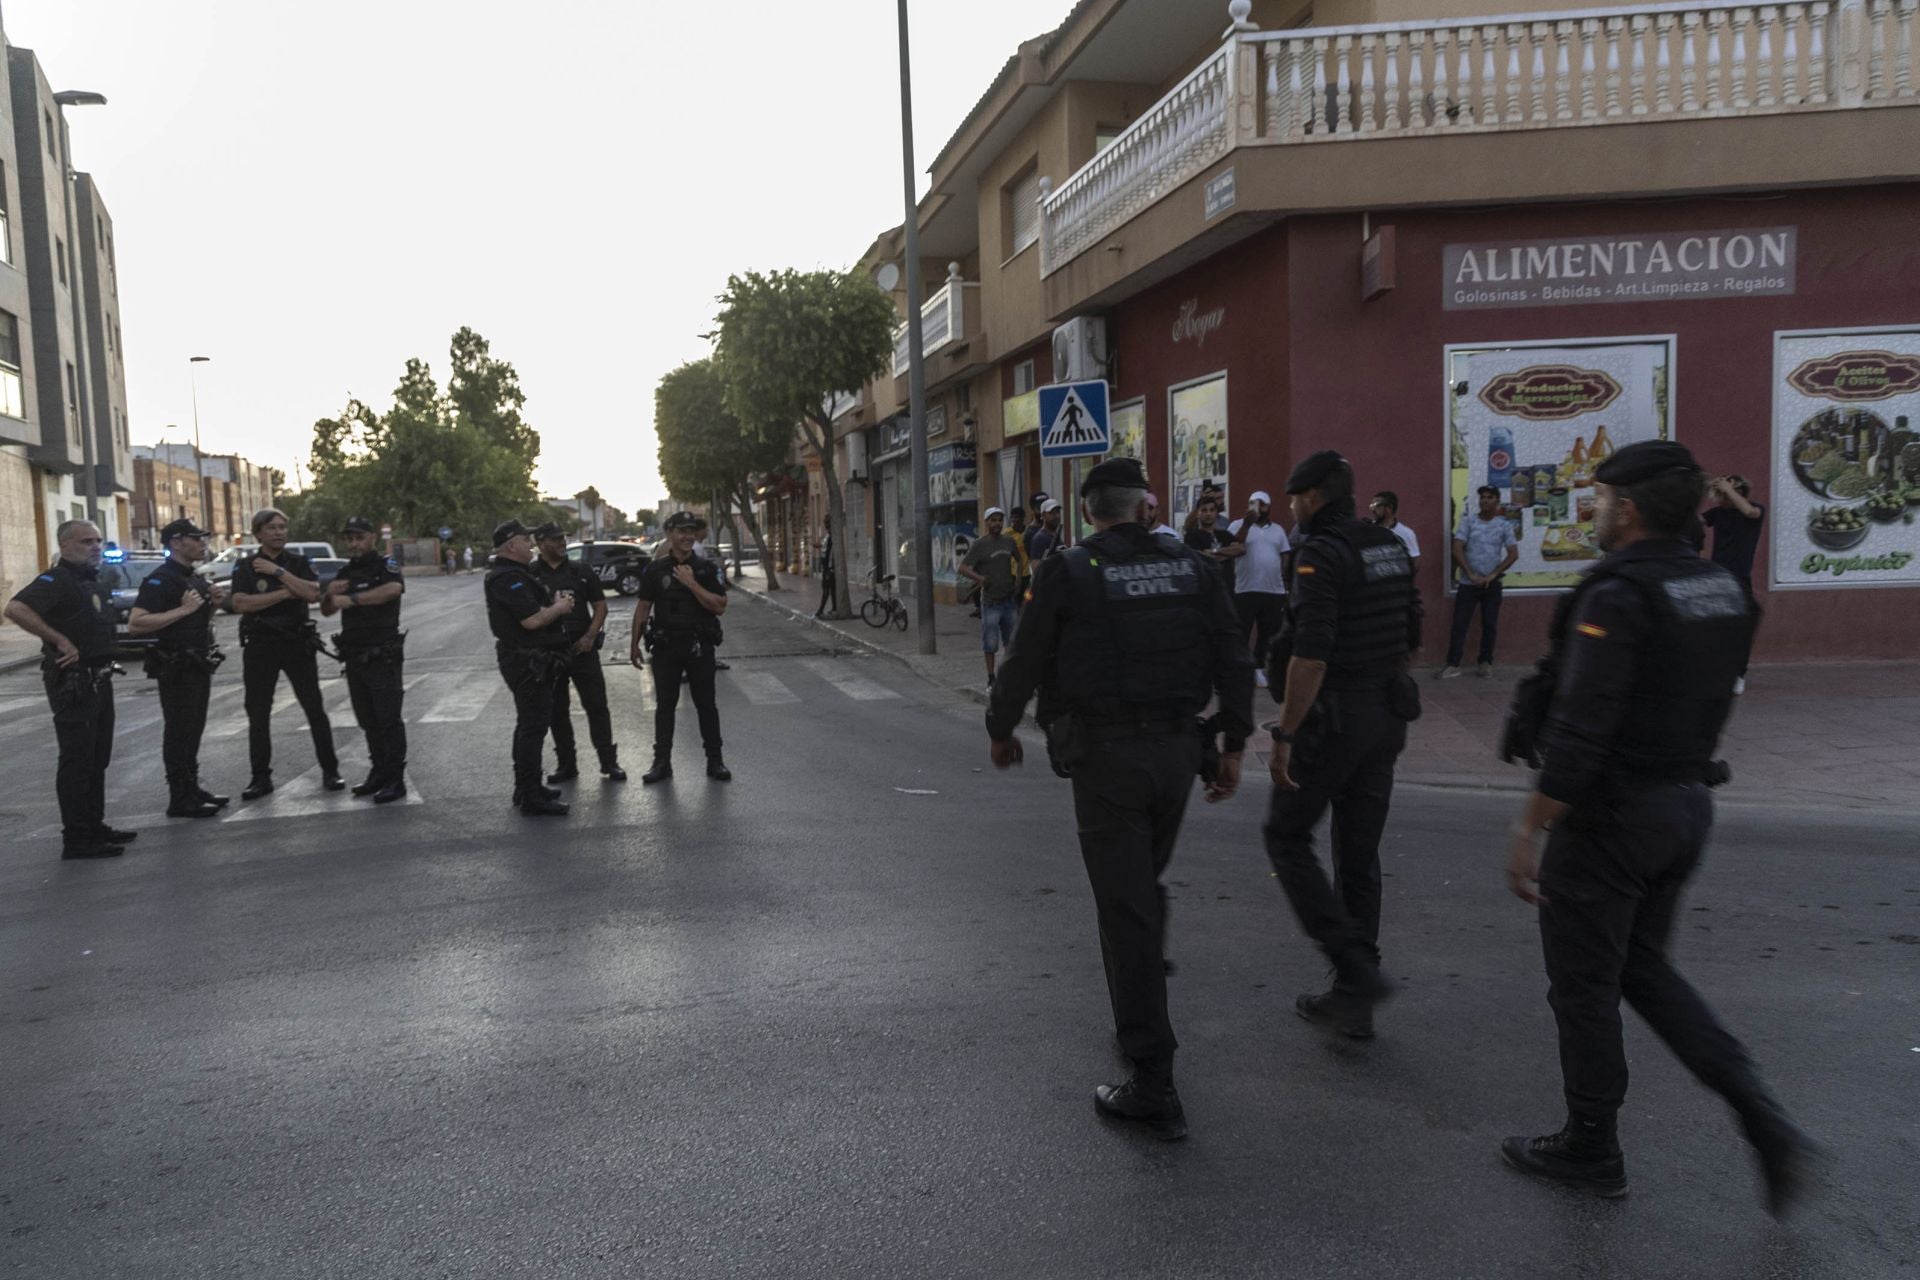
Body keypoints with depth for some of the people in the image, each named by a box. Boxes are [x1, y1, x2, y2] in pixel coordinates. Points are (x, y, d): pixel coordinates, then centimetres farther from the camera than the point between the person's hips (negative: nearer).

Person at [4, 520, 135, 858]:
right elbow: (15, 609, -31)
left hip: (99, 678, 9)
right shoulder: (56, 580, -14)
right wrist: (60, 641, -28)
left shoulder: (97, 582, 13)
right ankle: (76, 839, 0)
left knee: (97, 758, 15)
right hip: (73, 681, -9)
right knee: (77, 760, -5)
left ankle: (95, 827, 25)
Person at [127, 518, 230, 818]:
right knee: (178, 733, -4)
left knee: (193, 731, 15)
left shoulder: (194, 578, 14)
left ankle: (192, 788, 25)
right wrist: (182, 610, -26)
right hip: (176, 668, -9)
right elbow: (135, 624, -25)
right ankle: (180, 800, 1)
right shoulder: (161, 580, -15)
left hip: (198, 666, 9)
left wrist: (213, 603, 6)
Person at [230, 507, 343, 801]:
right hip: (260, 646, 0)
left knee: (315, 709, 1)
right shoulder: (245, 567, 2)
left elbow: (313, 594, -12)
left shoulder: (298, 562, 6)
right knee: (258, 715, 4)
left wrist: (279, 572, -15)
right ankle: (260, 777, 13)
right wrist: (284, 593, -14)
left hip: (298, 642, 0)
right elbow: (240, 603, -13)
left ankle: (330, 771, 8)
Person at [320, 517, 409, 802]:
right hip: (354, 657, 7)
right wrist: (329, 594, -7)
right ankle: (378, 772, 23)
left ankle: (396, 780, -1)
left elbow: (394, 588, -30)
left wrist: (352, 598, -33)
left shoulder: (385, 565, -8)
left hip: (383, 657, -7)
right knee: (368, 721, 13)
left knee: (389, 720, -5)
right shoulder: (345, 572, 14)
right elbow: (327, 611, 15)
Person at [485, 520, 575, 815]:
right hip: (528, 662, -11)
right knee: (533, 727, -8)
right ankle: (531, 799, -5)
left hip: (529, 661, 11)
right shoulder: (509, 578, -19)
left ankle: (526, 788, 30)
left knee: (528, 725, 19)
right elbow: (532, 619, -26)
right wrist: (560, 608, -10)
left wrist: (555, 603, 6)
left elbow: (533, 610, 23)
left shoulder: (514, 574, 16)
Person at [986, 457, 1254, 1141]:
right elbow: (1234, 659, 4)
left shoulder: (1066, 573, -7)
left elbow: (1025, 664, -2)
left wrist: (1000, 729, 14)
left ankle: (1155, 1088, 1)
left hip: (1104, 753, -4)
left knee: (1125, 908, -1)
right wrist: (1234, 743, 12)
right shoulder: (1192, 567, 5)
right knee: (1146, 886, 24)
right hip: (1179, 747, 5)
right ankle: (1141, 1022, 40)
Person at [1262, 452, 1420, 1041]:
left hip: (1333, 717, -8)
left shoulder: (1321, 555, -16)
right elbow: (1410, 635, 16)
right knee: (1359, 854, 13)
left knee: (1287, 837, 7)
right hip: (1387, 715, 8)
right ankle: (1353, 999, 20)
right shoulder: (1392, 548, 10)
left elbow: (1310, 655, -24)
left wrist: (1284, 735, -21)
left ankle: (1355, 967, -1)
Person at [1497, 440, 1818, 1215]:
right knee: (1642, 966, 23)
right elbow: (1710, 703, 14)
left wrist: (1530, 828, -20)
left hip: (1610, 816, -8)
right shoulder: (1719, 588, 6)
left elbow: (1580, 729, -25)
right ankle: (1764, 1122, 14)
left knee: (1583, 987, 8)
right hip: (1686, 803, 9)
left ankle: (1590, 1151, 24)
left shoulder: (1617, 594, -21)